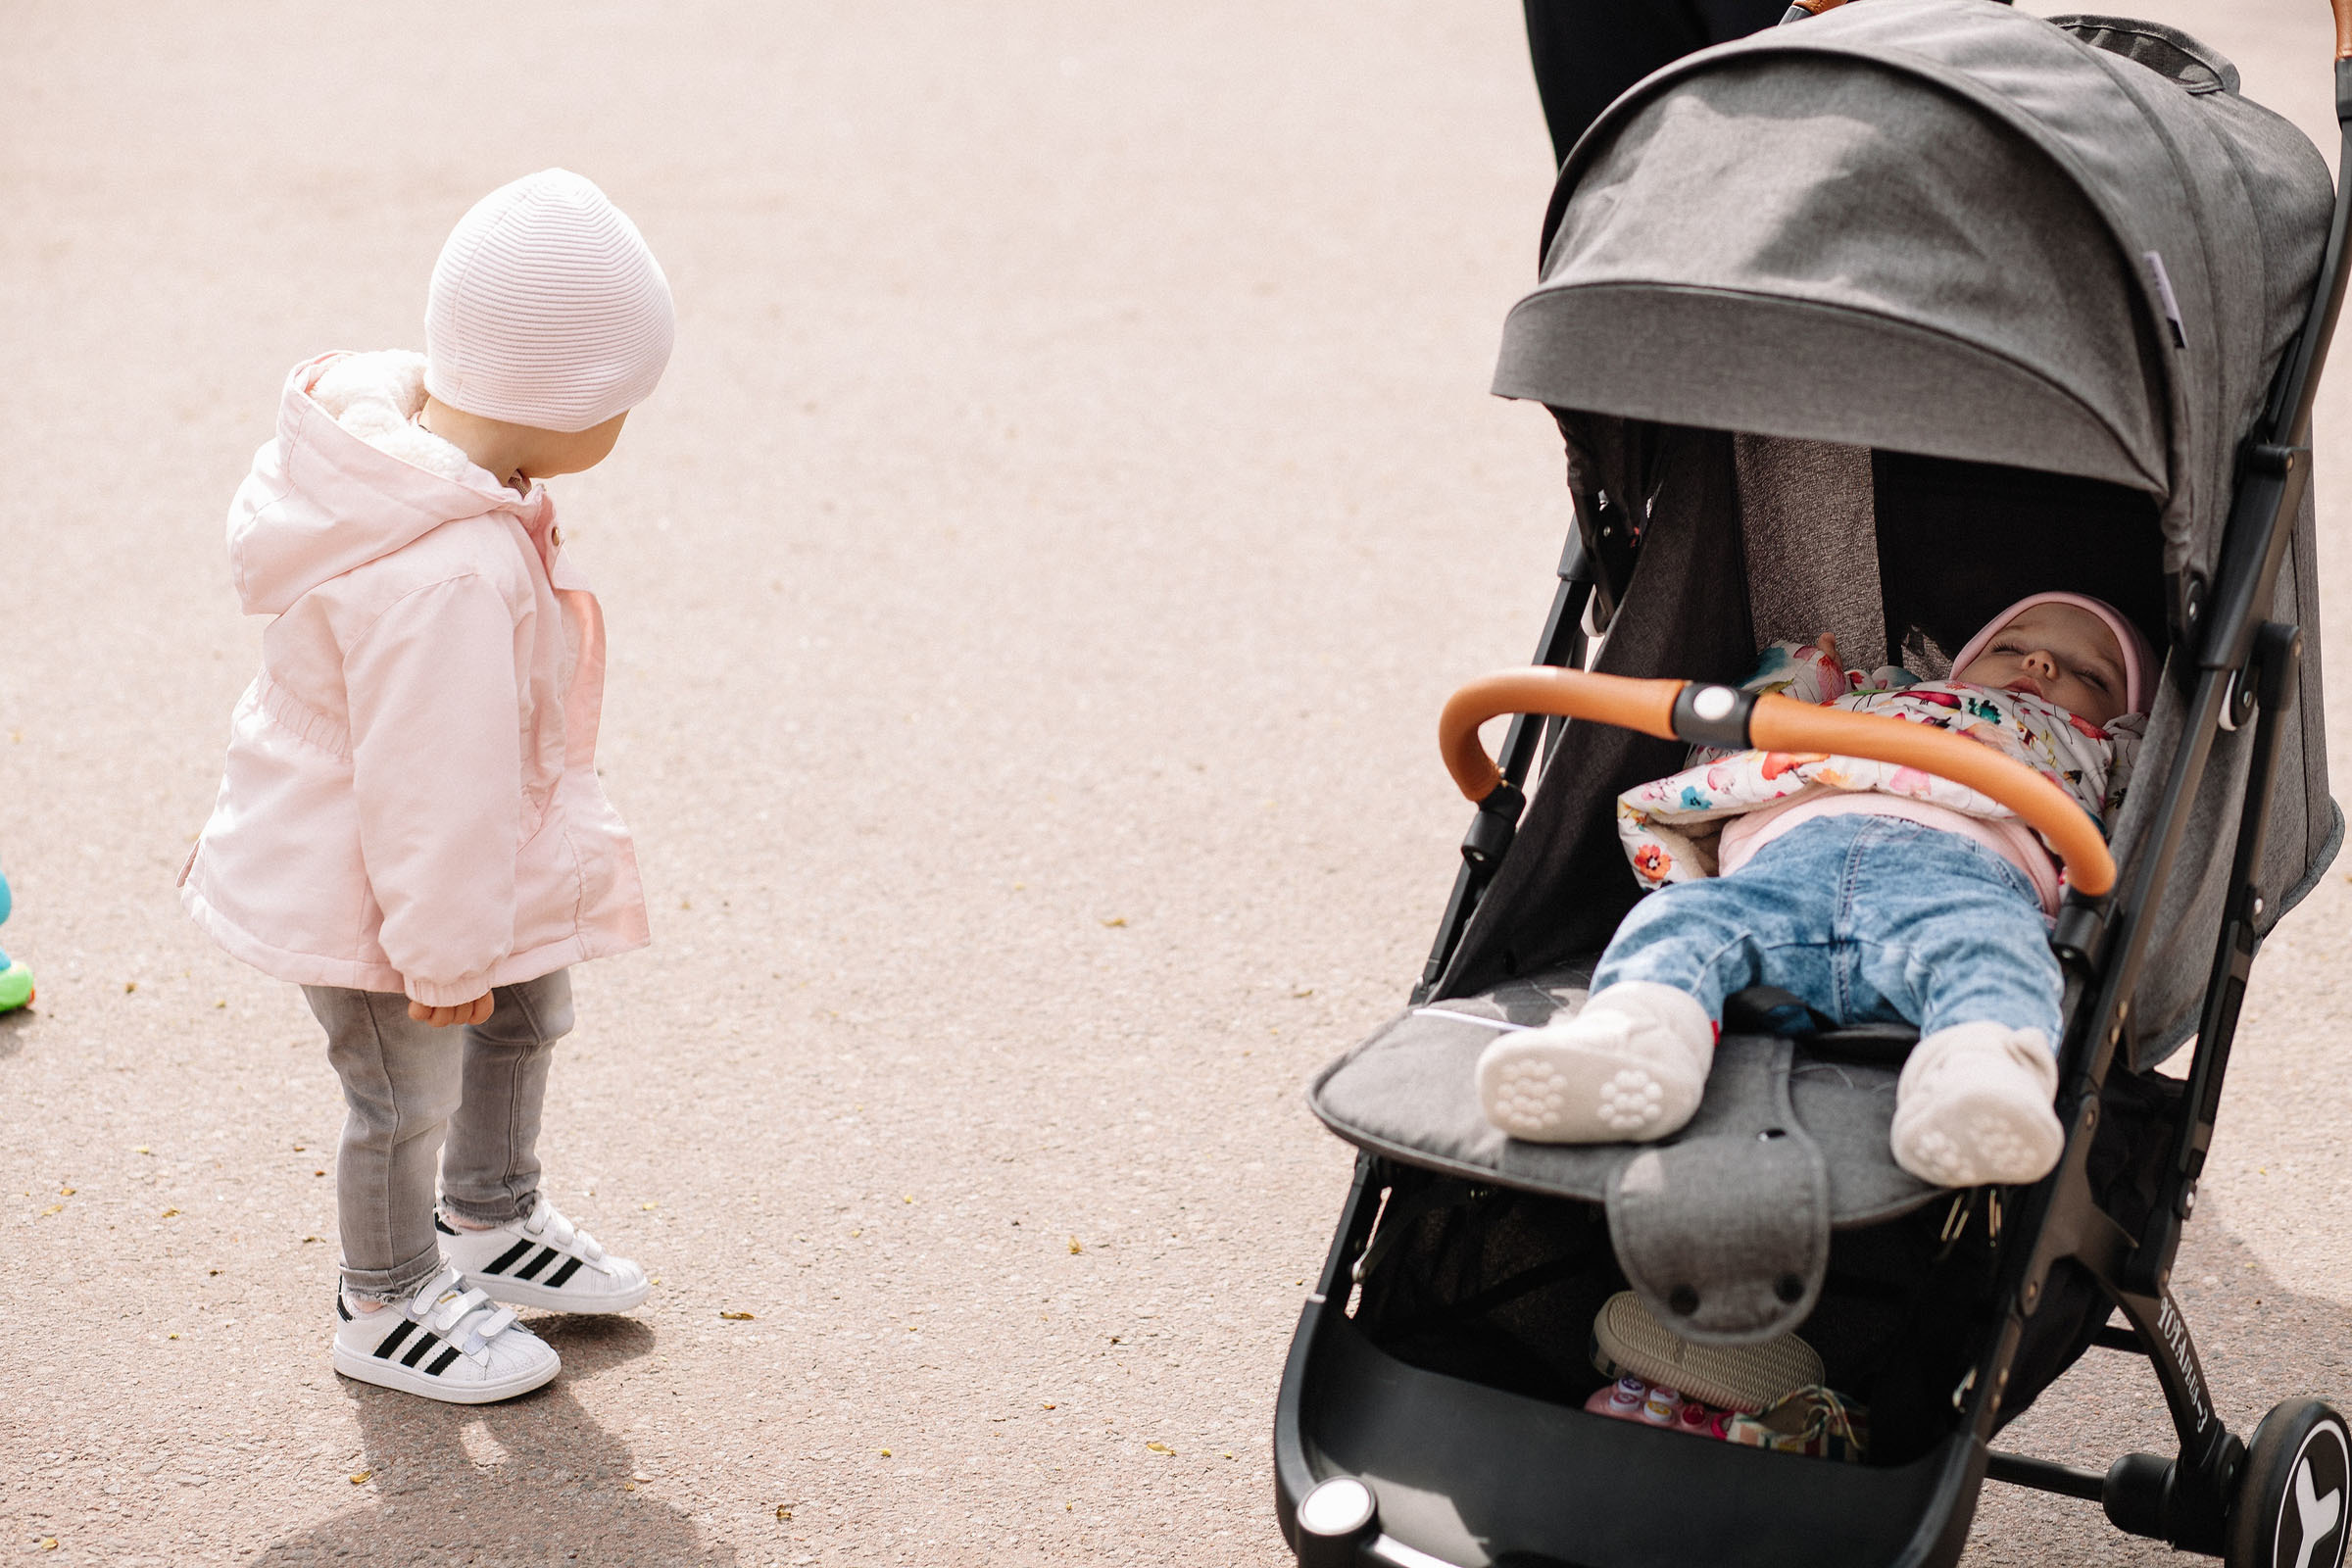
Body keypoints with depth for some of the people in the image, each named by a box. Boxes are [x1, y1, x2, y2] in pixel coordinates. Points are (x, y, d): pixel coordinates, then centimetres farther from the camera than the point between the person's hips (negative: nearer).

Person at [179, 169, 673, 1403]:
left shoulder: (421, 444, -9)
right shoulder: (444, 575, -40)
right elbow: (430, 779, -32)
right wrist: (442, 952, -19)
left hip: (442, 846, 10)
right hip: (366, 894, -10)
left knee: (525, 1013, 27)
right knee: (409, 1098, 12)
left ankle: (491, 1226, 50)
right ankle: (384, 1313, 37)